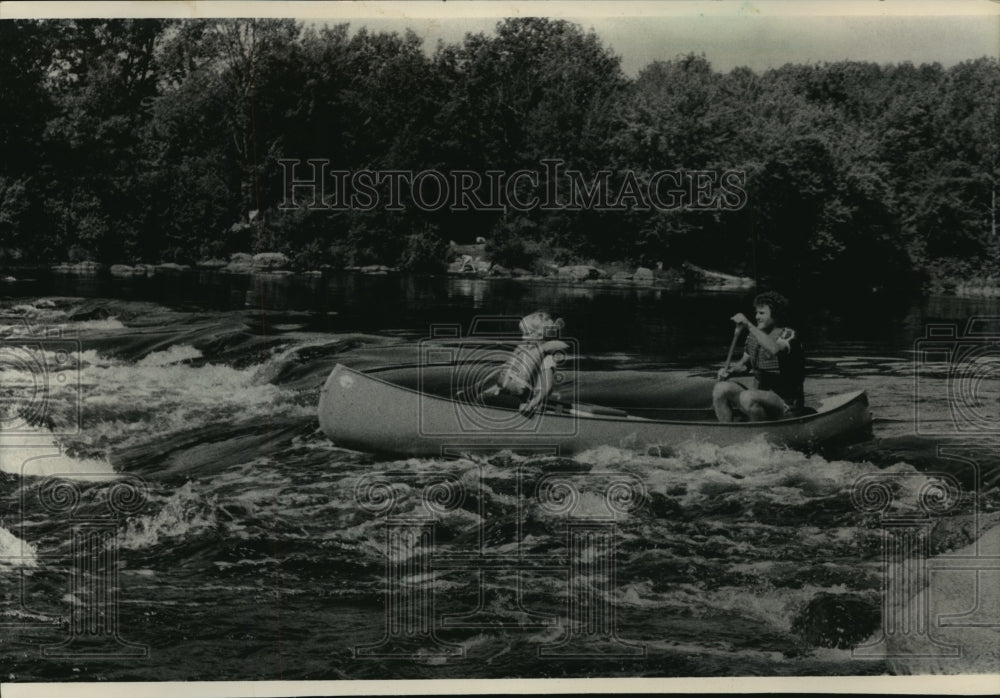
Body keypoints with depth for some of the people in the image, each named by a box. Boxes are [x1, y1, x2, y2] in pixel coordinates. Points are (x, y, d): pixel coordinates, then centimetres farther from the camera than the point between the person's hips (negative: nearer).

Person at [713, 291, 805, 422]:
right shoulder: (754, 336, 8)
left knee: (747, 397, -33)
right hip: (761, 399, 7)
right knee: (721, 388, -10)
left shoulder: (788, 335, -12)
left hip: (787, 406, -7)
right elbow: (744, 364, 21)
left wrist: (748, 325, -35)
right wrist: (730, 371, -2)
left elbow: (774, 349, -37)